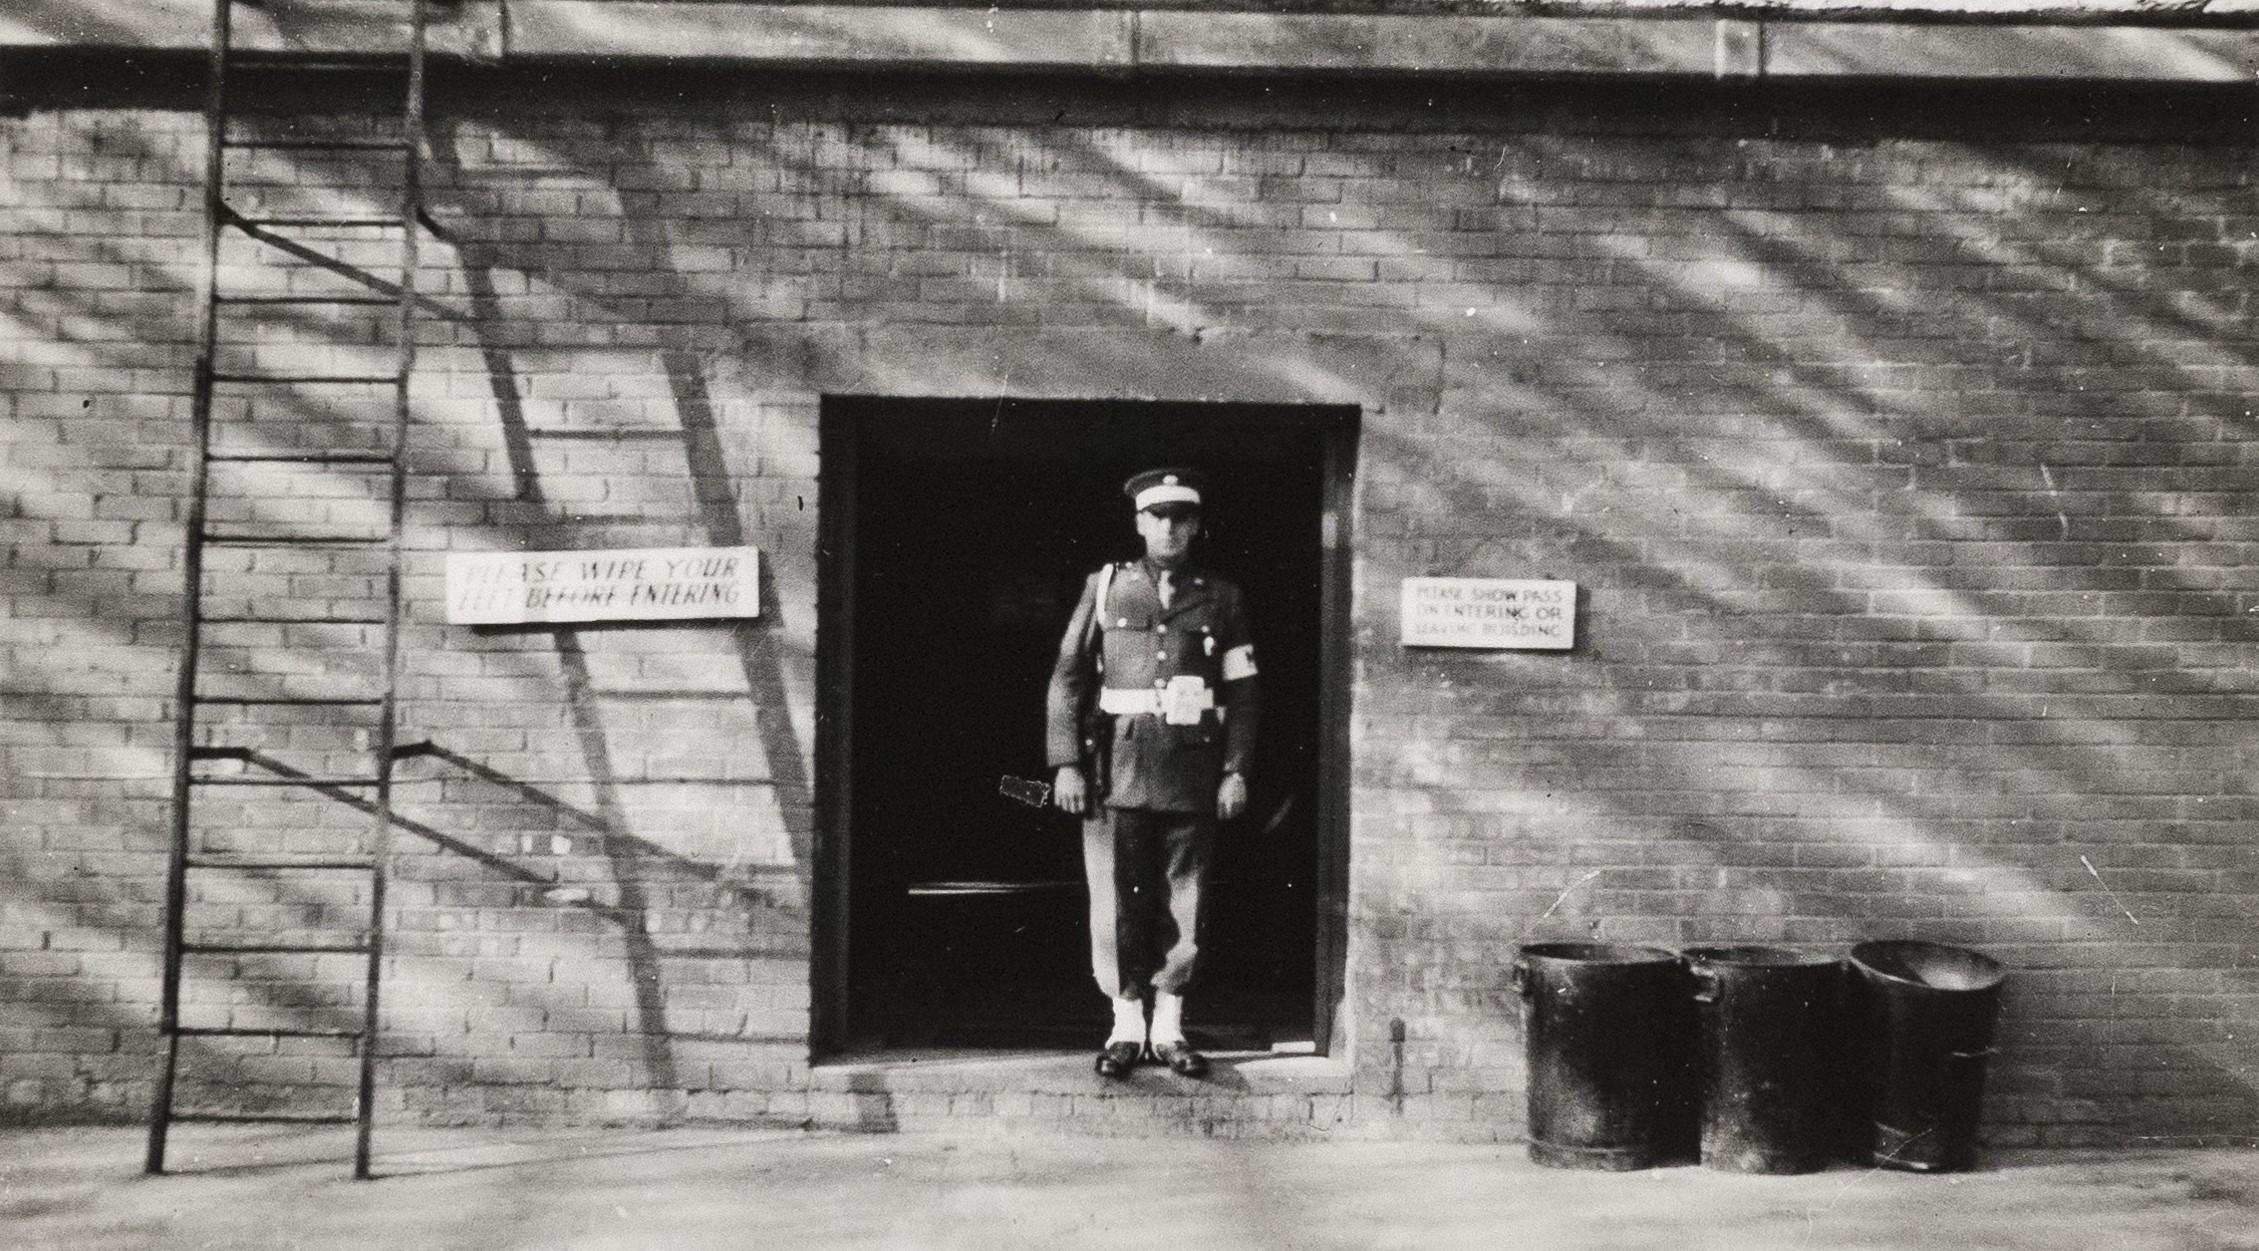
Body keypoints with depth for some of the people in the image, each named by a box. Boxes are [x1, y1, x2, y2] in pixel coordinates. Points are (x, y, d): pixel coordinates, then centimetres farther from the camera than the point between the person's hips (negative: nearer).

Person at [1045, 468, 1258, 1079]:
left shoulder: (1222, 599, 10)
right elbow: (1067, 679, 5)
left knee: (1184, 903, 4)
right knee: (1118, 900, 0)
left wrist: (1236, 770, -1)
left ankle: (1169, 1027, 15)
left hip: (1192, 776, 1)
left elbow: (1241, 691, 9)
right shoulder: (1104, 588, 8)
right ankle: (1126, 1025, 11)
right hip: (1118, 770, -1)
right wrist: (1065, 764, -3)